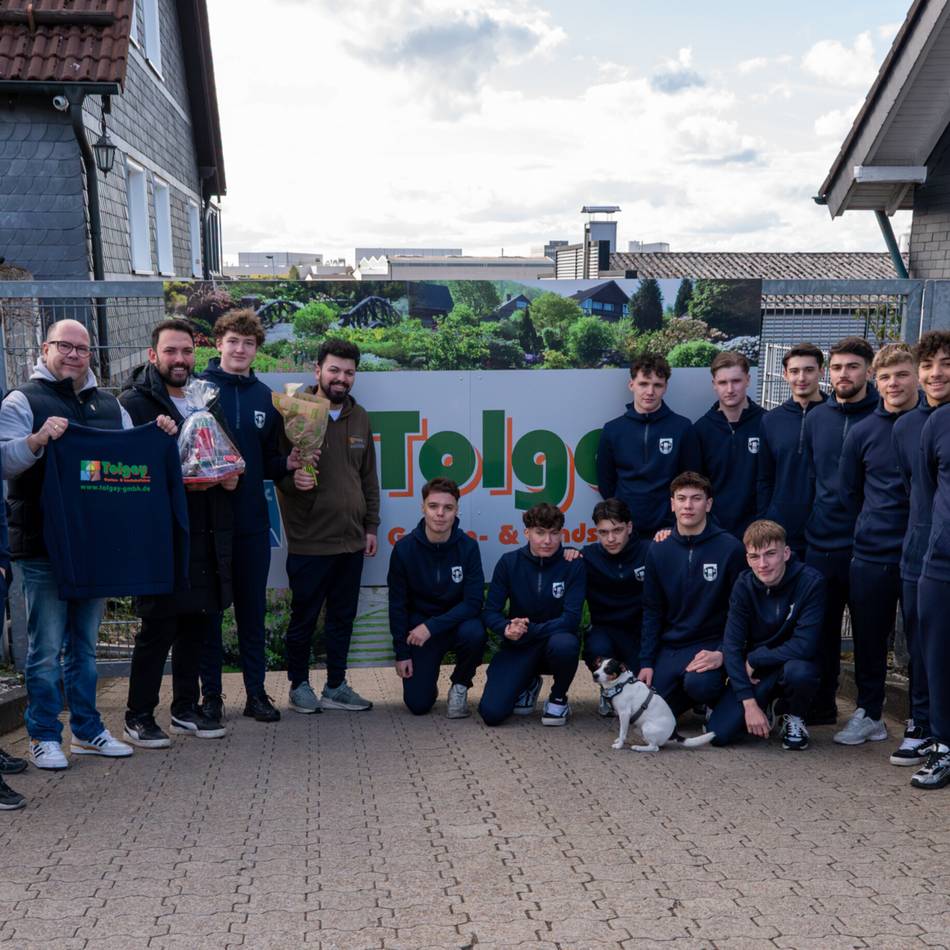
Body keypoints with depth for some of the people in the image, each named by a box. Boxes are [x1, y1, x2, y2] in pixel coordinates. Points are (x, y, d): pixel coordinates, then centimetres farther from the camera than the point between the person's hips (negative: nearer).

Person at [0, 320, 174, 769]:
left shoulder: (108, 404, 15)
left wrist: (160, 434, 0)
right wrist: (38, 439, -31)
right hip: (42, 547, -5)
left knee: (85, 644, 14)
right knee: (46, 647, -1)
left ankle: (86, 730, 24)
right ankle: (44, 736, 11)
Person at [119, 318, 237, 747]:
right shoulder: (135, 402, -5)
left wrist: (230, 475, 1)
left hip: (205, 533, 7)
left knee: (197, 623, 12)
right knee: (158, 628, -2)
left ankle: (186, 708, 25)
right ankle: (138, 717, 11)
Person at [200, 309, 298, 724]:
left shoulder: (266, 398, 10)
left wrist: (287, 463, -4)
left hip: (251, 520, 4)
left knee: (253, 608, 10)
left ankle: (256, 691, 19)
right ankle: (211, 693, 17)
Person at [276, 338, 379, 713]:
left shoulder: (359, 417, 10)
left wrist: (371, 525, 12)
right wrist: (292, 479, -29)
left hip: (351, 540, 5)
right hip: (309, 541, -5)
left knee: (342, 617, 13)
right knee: (304, 618, 6)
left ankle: (336, 687, 24)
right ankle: (299, 685, 22)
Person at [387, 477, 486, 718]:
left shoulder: (468, 547, -14)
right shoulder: (404, 549, -12)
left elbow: (473, 602, -17)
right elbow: (397, 605, -4)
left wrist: (431, 626, -25)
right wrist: (401, 653, -5)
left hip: (457, 621, 0)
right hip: (419, 624, 0)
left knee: (474, 633, -35)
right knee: (418, 704, -10)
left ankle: (460, 685, -4)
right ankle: (427, 681, 28)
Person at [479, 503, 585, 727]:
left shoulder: (573, 565, -11)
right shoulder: (509, 562, -6)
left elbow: (571, 619, -18)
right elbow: (490, 612, -6)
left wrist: (528, 630, -29)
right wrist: (507, 629, -29)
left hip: (555, 639, -1)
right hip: (518, 646, 2)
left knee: (565, 644, -39)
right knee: (491, 713, -16)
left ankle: (559, 698, -5)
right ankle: (529, 683, 20)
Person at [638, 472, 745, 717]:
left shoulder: (730, 548, -8)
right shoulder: (658, 552, 5)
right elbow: (652, 612, 8)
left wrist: (722, 653, -18)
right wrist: (646, 662, 1)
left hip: (711, 642, -4)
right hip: (669, 646, 4)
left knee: (699, 683, -33)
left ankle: (715, 701, 3)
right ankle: (695, 698, 25)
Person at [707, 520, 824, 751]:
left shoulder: (810, 582, -20)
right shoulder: (744, 585, -11)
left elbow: (805, 645, -24)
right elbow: (732, 645, -14)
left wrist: (754, 659, -16)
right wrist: (749, 703, -22)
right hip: (755, 671, 2)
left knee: (799, 671, -39)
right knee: (719, 733, -16)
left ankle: (794, 717, -3)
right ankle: (768, 705, 16)